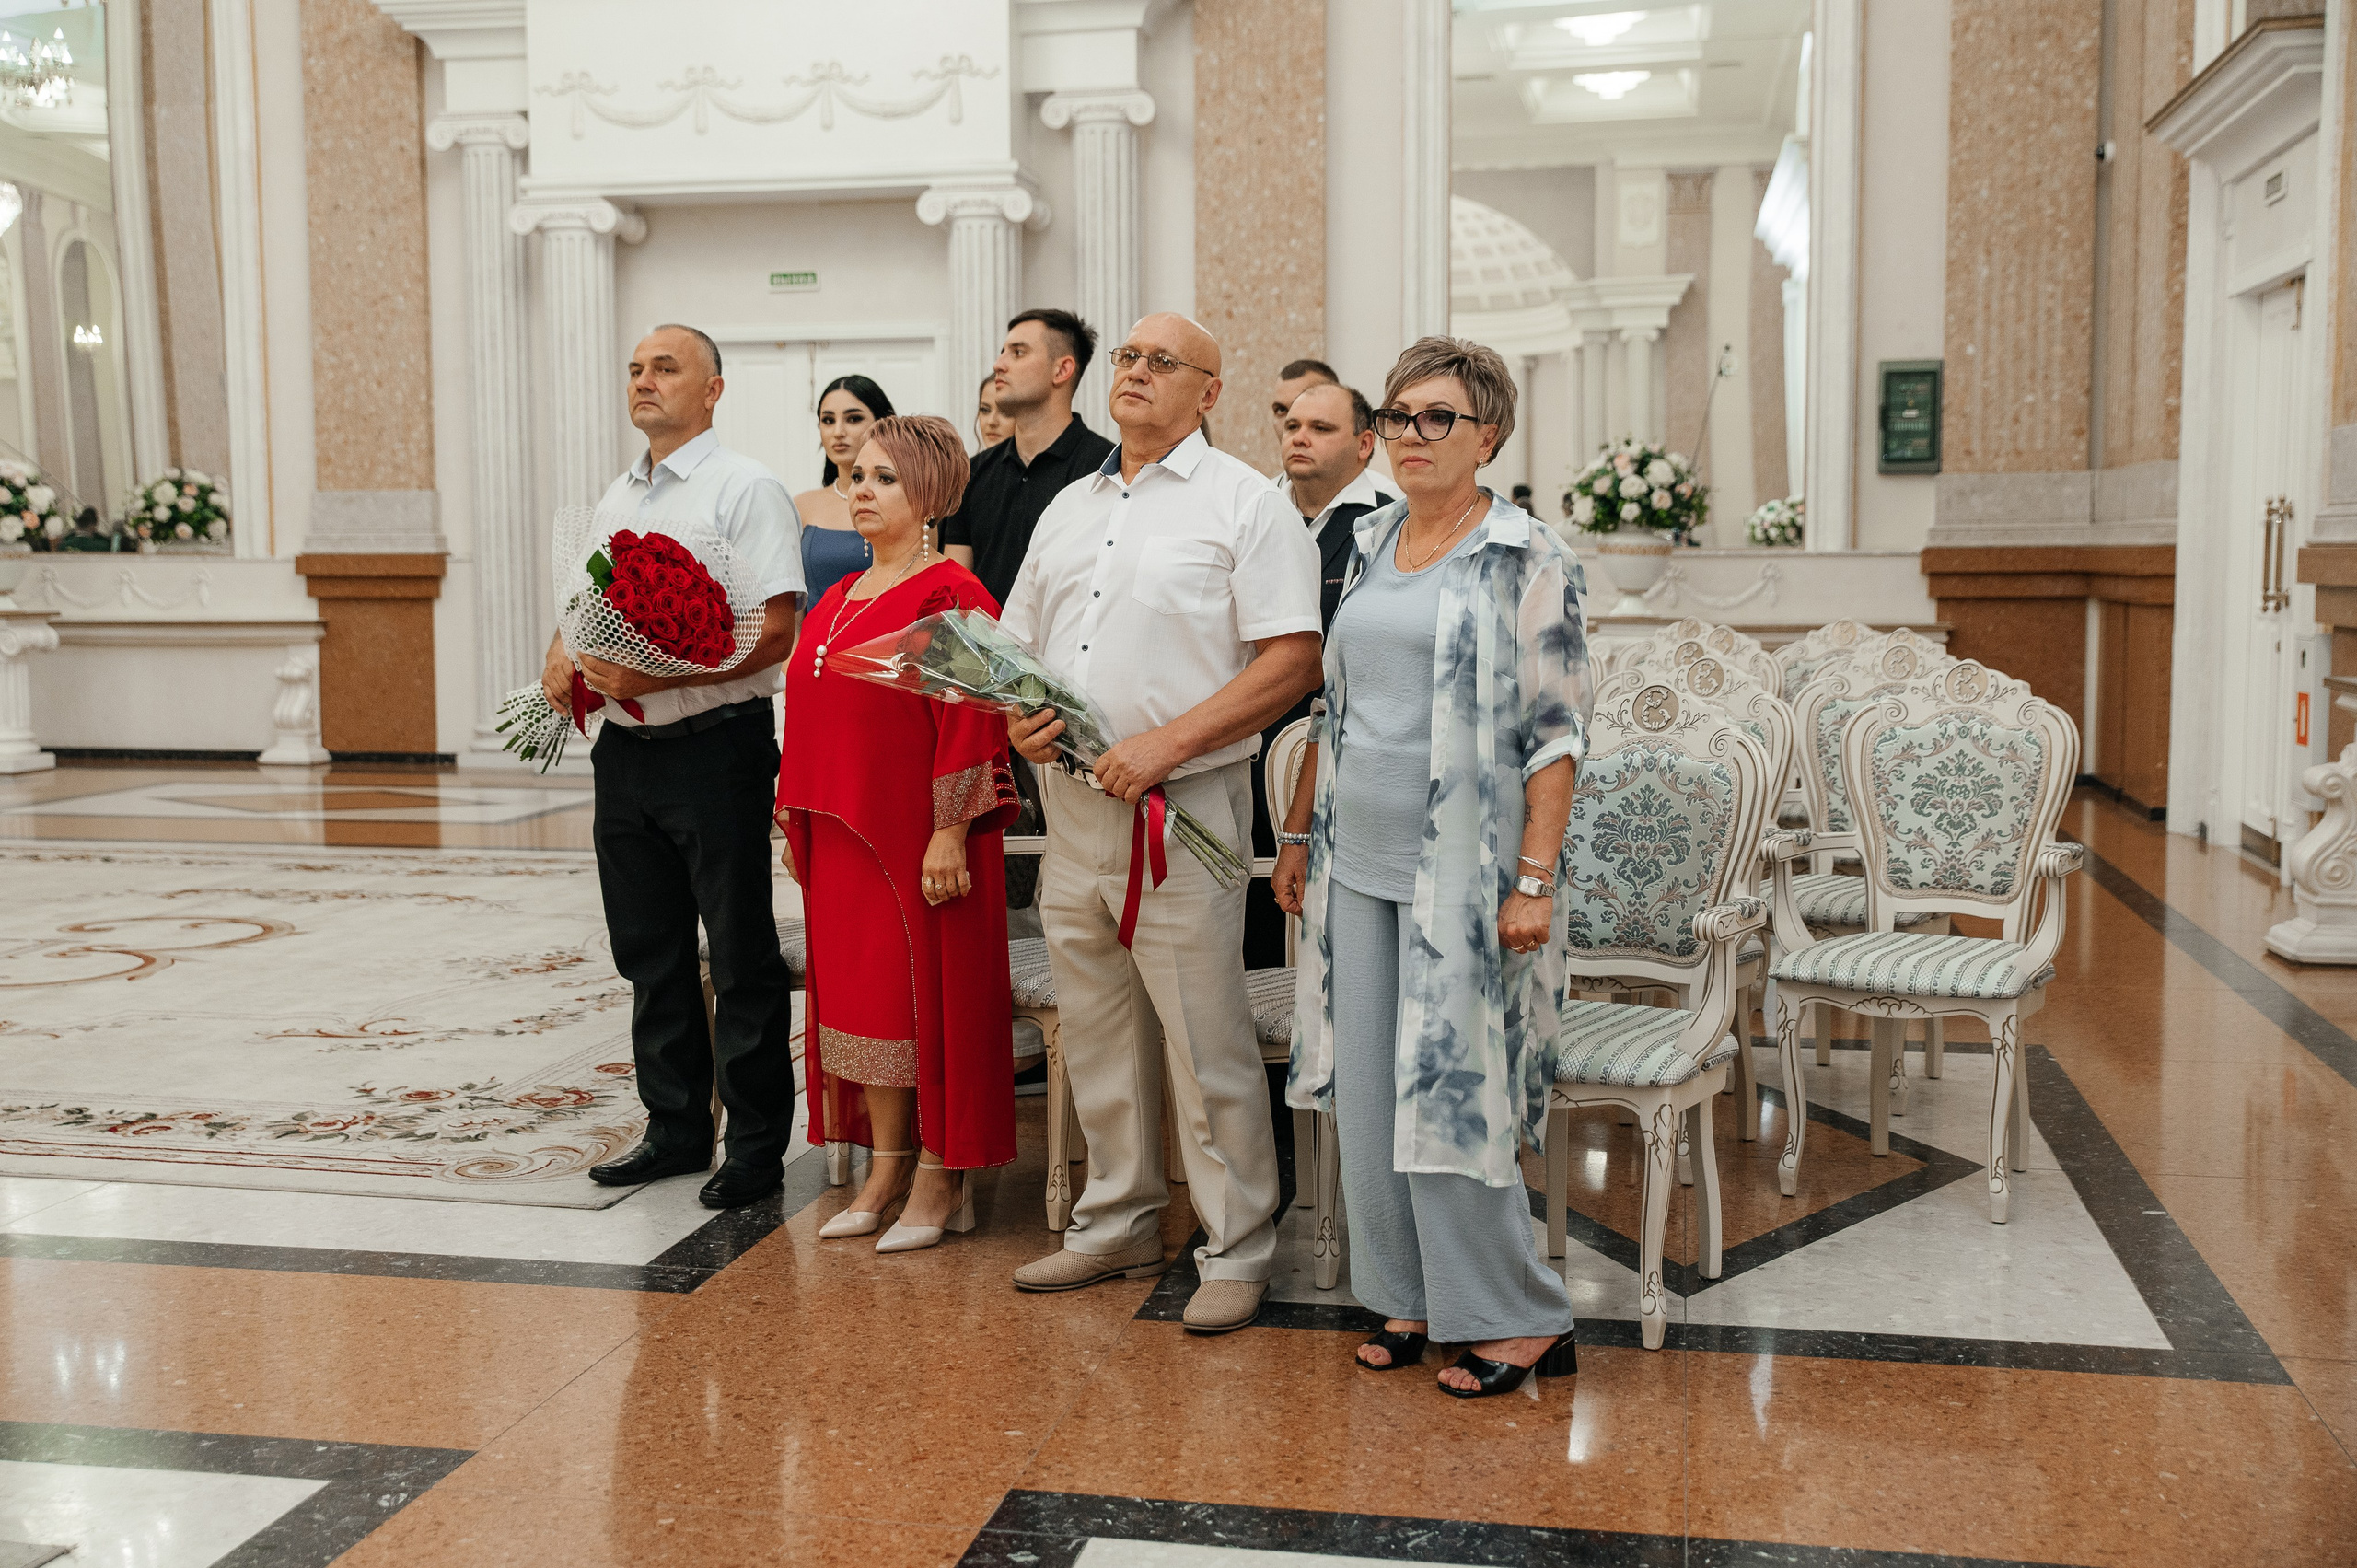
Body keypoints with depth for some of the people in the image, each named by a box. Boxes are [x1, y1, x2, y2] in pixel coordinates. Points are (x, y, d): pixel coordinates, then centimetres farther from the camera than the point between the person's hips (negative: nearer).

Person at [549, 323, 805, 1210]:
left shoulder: (746, 490, -8)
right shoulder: (615, 500, 15)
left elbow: (773, 633, -17)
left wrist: (650, 676, -22)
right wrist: (562, 657, 1)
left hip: (715, 747, -7)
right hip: (625, 752, 8)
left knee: (741, 959, 0)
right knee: (650, 954, 14)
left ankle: (757, 1146, 10)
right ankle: (675, 1129, 27)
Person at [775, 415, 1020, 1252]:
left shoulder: (951, 596, -10)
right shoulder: (837, 599, 14)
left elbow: (969, 721, -15)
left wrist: (949, 834, -19)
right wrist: (799, 822, 14)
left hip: (919, 833, -8)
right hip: (842, 834, 8)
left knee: (926, 988, -1)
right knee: (857, 987, 10)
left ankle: (941, 1176, 10)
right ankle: (886, 1167, 21)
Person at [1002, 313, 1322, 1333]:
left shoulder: (1243, 504, -4)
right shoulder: (1069, 509, 17)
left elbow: (1291, 661, -12)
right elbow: (1017, 641, 23)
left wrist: (1166, 743, -19)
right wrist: (1017, 715, 0)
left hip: (1183, 807, -7)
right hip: (1071, 802, 7)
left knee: (1206, 1040, -3)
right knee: (1097, 1031, 15)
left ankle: (1237, 1249, 10)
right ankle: (1118, 1224, 29)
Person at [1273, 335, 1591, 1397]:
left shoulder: (1528, 561, -7)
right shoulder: (1371, 546, 12)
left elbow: (1555, 732, -10)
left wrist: (1534, 878, -16)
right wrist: (1299, 833, 17)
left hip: (1459, 869, -6)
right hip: (1359, 861, 6)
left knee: (1450, 1092, -3)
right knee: (1368, 1091, 9)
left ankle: (1520, 1319, 12)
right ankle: (1412, 1298, 23)